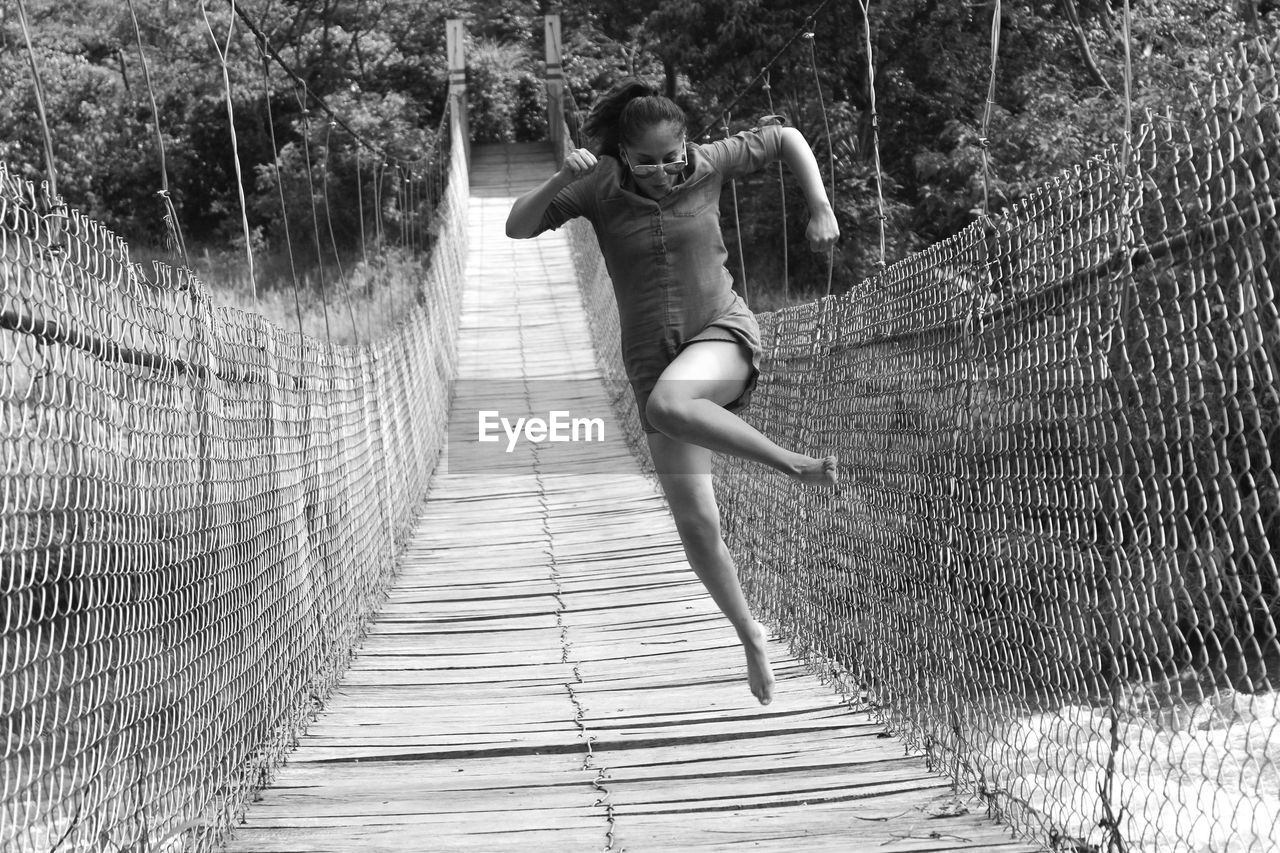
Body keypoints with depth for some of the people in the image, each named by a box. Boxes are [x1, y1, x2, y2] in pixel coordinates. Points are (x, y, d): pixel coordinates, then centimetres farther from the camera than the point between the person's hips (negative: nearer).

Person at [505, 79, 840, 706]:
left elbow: (788, 138, 9)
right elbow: (517, 228, -14)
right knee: (696, 524, -2)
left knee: (669, 405, -39)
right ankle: (750, 635, 18)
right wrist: (560, 181, -29)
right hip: (654, 359, 2)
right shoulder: (601, 184, -8)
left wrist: (821, 209, -1)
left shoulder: (706, 164, -6)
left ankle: (794, 464, -23)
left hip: (723, 331, -2)